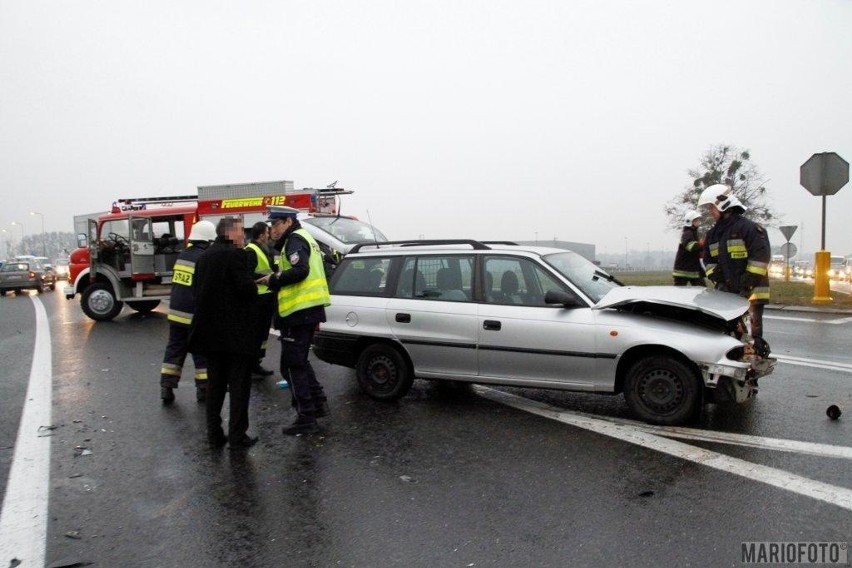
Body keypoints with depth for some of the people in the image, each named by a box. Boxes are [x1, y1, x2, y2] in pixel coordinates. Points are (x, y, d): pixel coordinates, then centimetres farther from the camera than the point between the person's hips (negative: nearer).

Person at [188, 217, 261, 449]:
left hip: (211, 331, 7)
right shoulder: (235, 254, -13)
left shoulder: (204, 257, 11)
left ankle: (214, 433, 19)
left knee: (215, 384, 15)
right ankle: (237, 436, 2)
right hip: (236, 332, -7)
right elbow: (247, 288, -19)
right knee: (239, 384, 0)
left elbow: (196, 289, 15)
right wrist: (254, 286, 2)